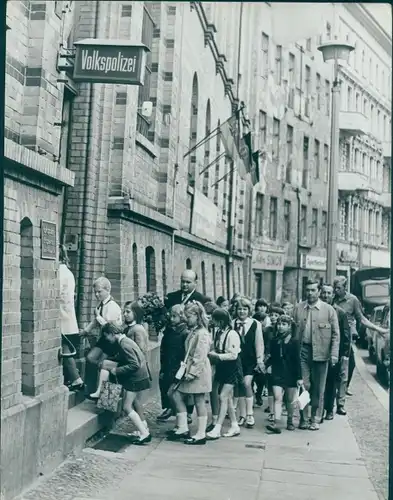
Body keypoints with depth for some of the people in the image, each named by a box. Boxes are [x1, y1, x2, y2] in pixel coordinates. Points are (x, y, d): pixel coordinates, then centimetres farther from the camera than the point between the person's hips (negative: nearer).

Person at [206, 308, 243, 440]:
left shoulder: (232, 334, -18)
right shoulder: (218, 333, 2)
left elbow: (233, 355, -21)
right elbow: (215, 349, 13)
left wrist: (217, 356, -20)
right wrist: (211, 354, -7)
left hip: (231, 369, -8)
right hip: (221, 368, 8)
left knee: (223, 396, -9)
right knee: (228, 398, 13)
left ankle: (217, 429, -6)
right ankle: (235, 426, 24)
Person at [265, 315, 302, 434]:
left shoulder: (293, 342, -5)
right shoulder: (274, 340, 3)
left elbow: (297, 360, -6)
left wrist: (299, 377, -8)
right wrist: (265, 365, -1)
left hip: (290, 374, -2)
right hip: (277, 373, 2)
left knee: (290, 399, 10)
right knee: (277, 398, -9)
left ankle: (290, 421, 27)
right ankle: (276, 423, -16)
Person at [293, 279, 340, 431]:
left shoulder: (328, 310, -1)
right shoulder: (298, 308, 5)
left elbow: (335, 334, 0)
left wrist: (334, 354, -7)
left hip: (320, 352, -1)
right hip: (302, 351, 1)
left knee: (318, 388, 7)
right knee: (303, 385, 1)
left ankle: (315, 419, 19)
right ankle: (304, 418, 13)